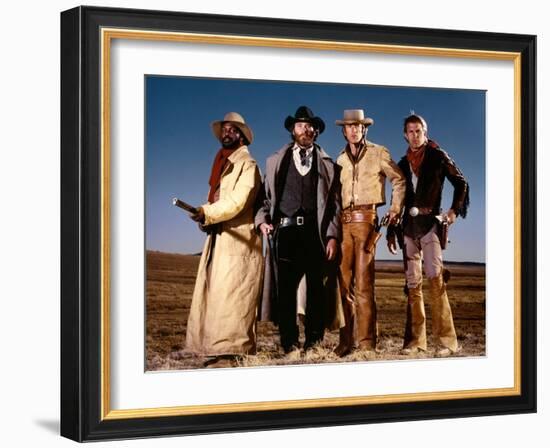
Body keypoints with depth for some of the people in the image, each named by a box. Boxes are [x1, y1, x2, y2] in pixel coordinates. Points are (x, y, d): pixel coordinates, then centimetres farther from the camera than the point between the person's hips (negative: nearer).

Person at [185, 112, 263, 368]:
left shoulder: (247, 164, -3)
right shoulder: (222, 164, 22)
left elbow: (238, 201, -16)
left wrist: (208, 213, -25)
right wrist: (206, 215, 1)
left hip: (238, 239, -8)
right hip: (218, 238, 8)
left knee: (229, 296, -12)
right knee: (214, 295, 4)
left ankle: (227, 354, -14)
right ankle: (217, 349, 5)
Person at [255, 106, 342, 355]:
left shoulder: (327, 164, 15)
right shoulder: (276, 161, 18)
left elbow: (335, 204, 8)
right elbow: (265, 196, 14)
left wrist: (333, 236, -3)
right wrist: (262, 220, -4)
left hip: (316, 232, 0)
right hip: (286, 230, 0)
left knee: (317, 287, -1)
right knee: (286, 286, -5)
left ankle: (314, 341, 6)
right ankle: (289, 342, -1)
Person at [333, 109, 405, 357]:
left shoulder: (378, 153, 7)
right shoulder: (340, 160, 18)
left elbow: (399, 179, 13)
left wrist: (396, 208, 4)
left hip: (366, 219, -4)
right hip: (343, 222, 4)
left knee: (363, 282, -10)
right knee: (344, 282, 2)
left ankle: (367, 342, -8)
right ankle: (346, 341, 7)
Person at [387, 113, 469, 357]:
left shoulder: (437, 156, 3)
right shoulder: (404, 164, 16)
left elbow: (461, 183, 5)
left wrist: (454, 210, -7)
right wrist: (391, 231, 15)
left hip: (430, 223, -5)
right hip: (409, 226, 5)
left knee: (434, 277, -18)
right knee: (412, 282, 3)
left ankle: (445, 340, -17)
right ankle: (415, 340, 6)